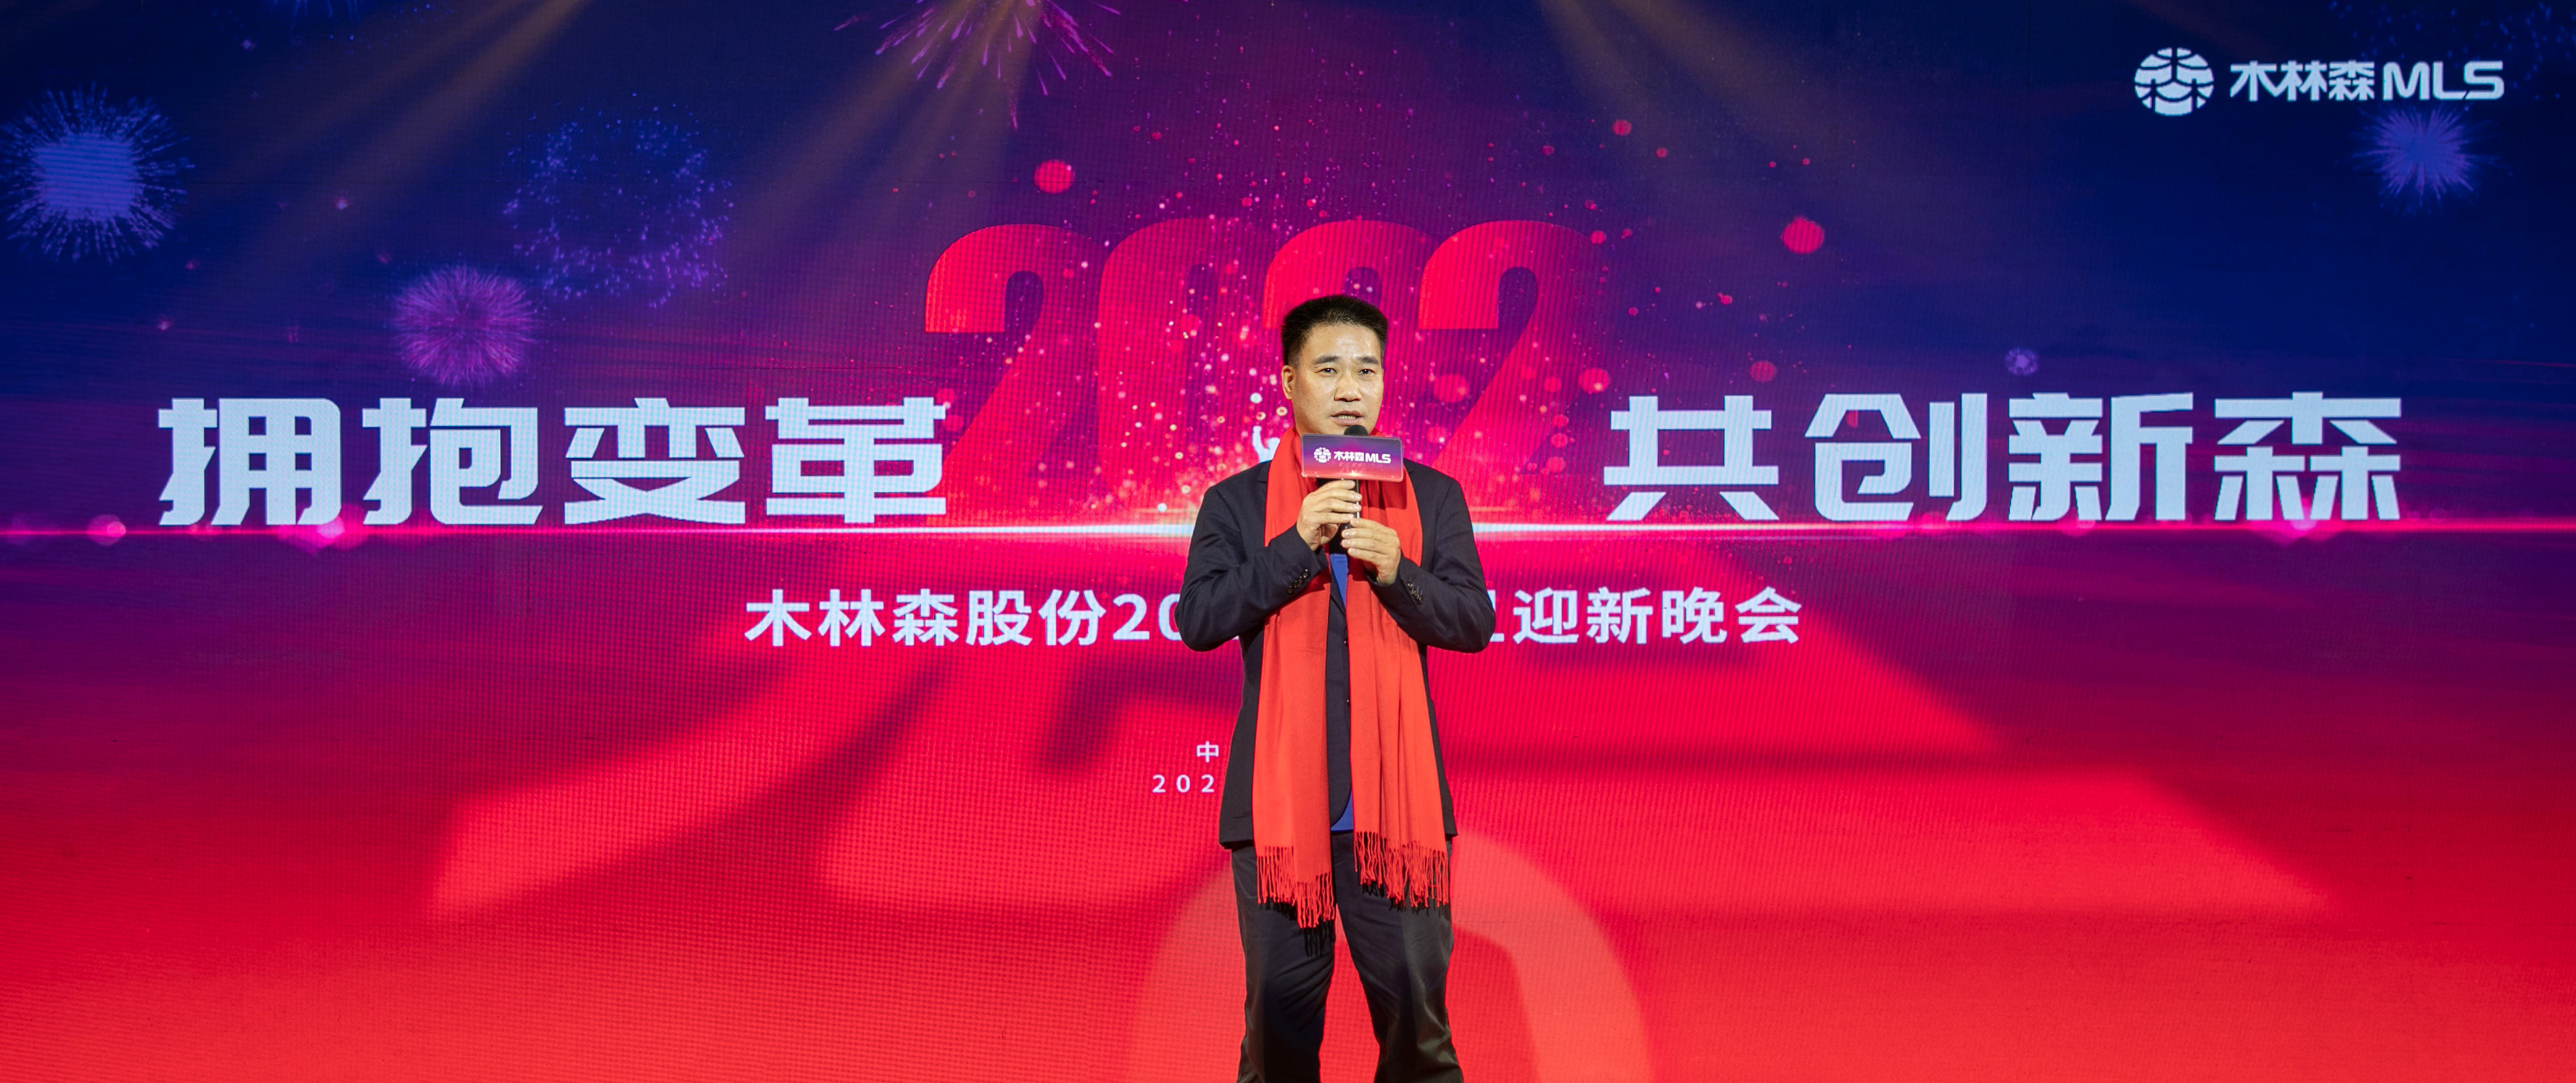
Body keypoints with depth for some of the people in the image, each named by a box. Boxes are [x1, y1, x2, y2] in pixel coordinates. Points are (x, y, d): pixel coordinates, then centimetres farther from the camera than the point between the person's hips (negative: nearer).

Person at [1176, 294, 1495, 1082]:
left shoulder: (1432, 497, 9)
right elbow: (1198, 620, -6)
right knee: (1279, 1020, 6)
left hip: (1395, 804, 0)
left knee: (1418, 1017, 1)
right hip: (1278, 804, 0)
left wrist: (1396, 572, -16)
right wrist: (1297, 544, -16)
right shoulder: (1237, 503, 6)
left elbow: (1473, 624, 2)